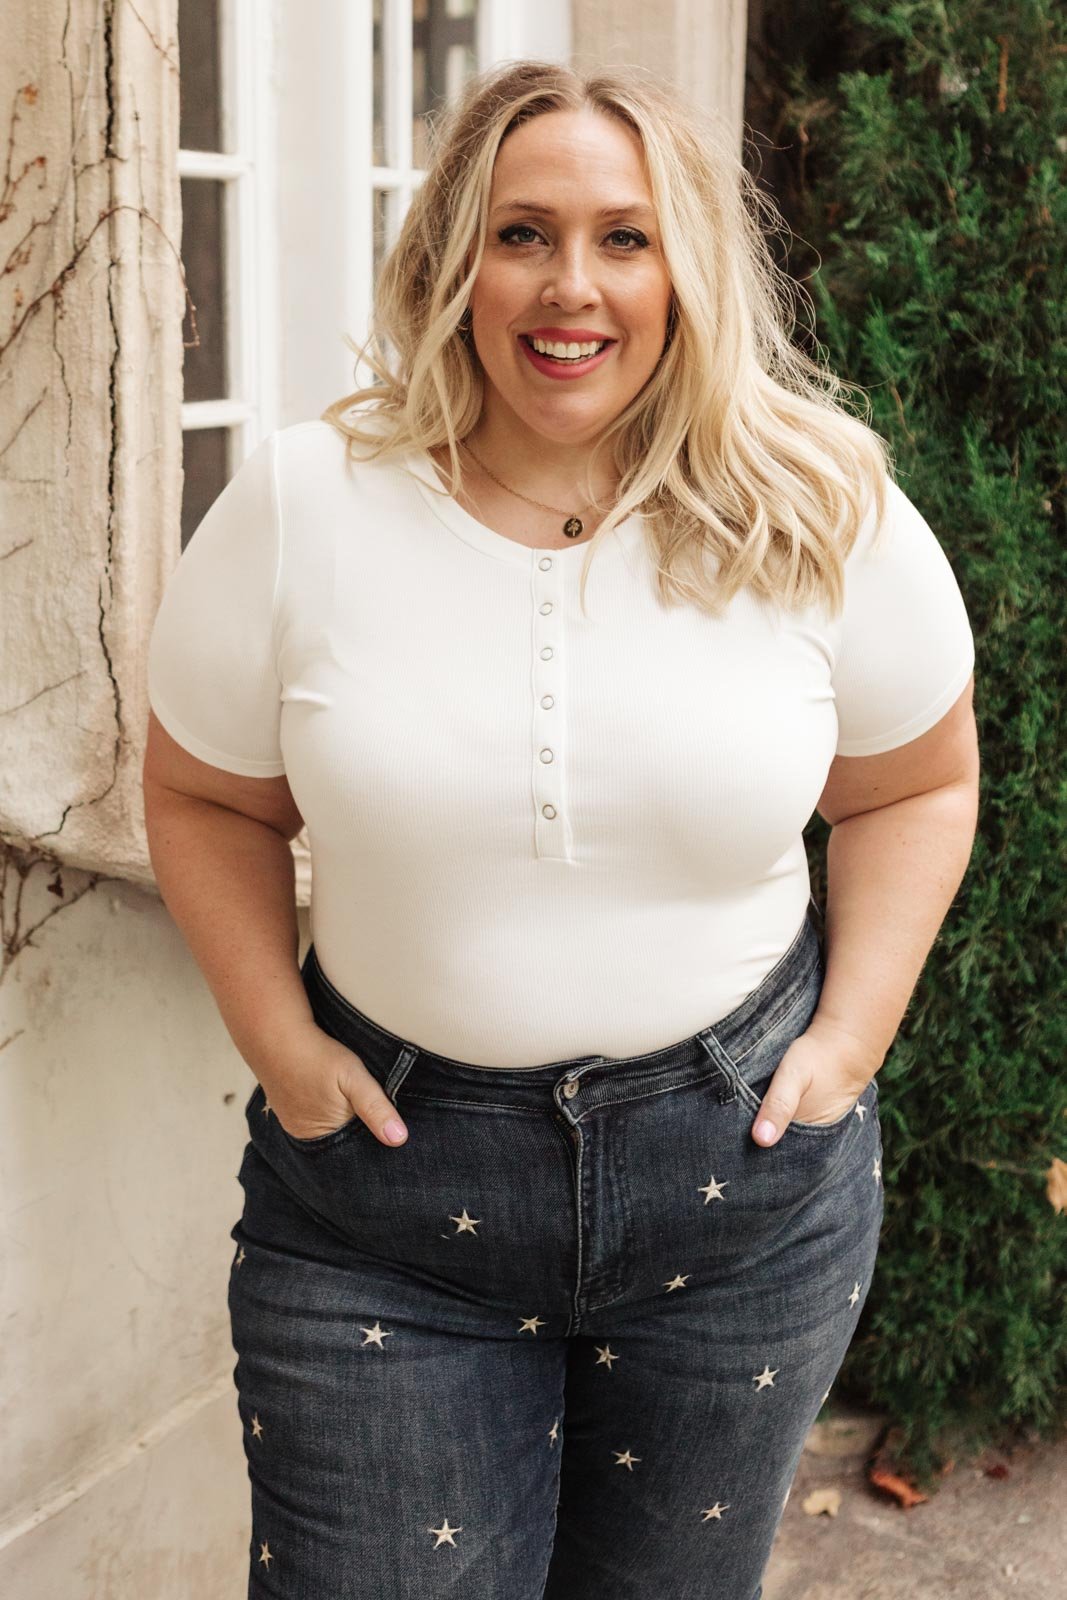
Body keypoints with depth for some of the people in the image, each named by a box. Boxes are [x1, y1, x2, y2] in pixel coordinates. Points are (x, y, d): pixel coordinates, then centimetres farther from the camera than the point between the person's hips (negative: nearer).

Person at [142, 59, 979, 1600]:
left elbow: (920, 785, 8)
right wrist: (281, 1043, -4)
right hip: (390, 1171, -1)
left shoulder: (826, 521, -6)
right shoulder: (305, 508, -8)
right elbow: (205, 798, 4)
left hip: (740, 1181, 2)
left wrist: (851, 1036, -2)